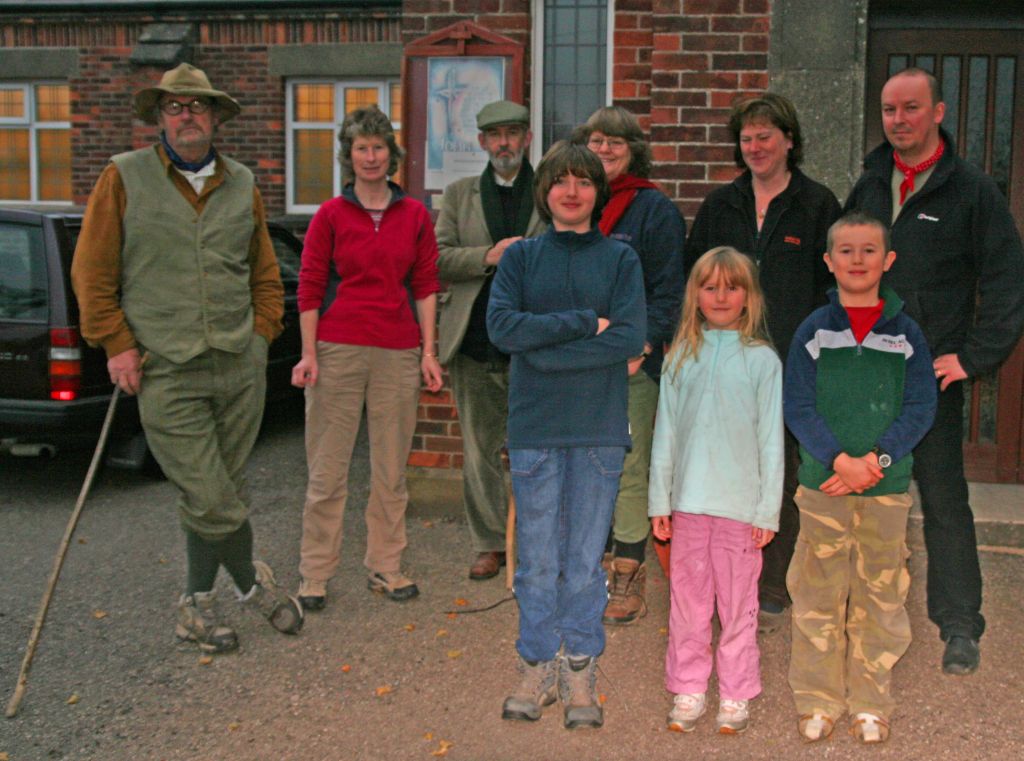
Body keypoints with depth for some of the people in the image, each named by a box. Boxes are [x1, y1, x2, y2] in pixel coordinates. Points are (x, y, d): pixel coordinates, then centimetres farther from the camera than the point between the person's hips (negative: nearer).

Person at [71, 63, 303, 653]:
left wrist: (260, 335, 7)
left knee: (220, 492, 10)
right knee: (212, 501, -6)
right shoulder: (124, 178, 1)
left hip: (240, 368, 4)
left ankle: (198, 603, 28)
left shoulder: (242, 185, 12)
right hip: (166, 373, -3)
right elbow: (92, 273, 1)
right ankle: (253, 581, 21)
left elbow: (265, 275, 19)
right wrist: (117, 343, -4)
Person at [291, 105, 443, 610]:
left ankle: (385, 567, 22)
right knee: (328, 469, 3)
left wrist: (428, 350, 3)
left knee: (391, 469, 9)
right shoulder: (330, 216, 3)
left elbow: (426, 285, 8)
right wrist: (308, 353, -5)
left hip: (398, 351, 2)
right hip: (338, 347, -2)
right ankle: (315, 574, 14)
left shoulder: (414, 216, 8)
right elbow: (309, 288, 2)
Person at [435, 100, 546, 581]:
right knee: (479, 452, 8)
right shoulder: (460, 194, 13)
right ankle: (490, 543, 22)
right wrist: (489, 256, -11)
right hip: (475, 346, 2)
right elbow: (437, 259, 3)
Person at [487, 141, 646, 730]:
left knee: (587, 558, 7)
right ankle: (539, 667, 21)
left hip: (599, 429, 0)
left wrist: (545, 348, -11)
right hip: (534, 426, 1)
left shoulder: (620, 258, 6)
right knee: (537, 558, 7)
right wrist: (586, 323, -10)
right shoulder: (521, 257, 8)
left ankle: (581, 672, 19)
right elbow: (502, 326, -8)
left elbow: (630, 338, -8)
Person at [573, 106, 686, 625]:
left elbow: (667, 290, -4)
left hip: (631, 363, -5)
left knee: (628, 468, -4)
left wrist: (641, 346, -15)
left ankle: (629, 576, 4)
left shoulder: (654, 209, 1)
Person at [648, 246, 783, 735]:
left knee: (738, 603, 7)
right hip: (688, 499, 2)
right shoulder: (681, 356, 6)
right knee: (688, 600, 10)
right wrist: (660, 501, 6)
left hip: (740, 502, -2)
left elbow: (771, 440, -1)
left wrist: (768, 510, -5)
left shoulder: (762, 359, -1)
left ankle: (736, 695, 21)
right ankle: (688, 691, 23)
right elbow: (665, 433, 8)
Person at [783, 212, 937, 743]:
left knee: (880, 595, 7)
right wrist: (839, 459, -16)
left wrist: (877, 459, -14)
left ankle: (870, 704, 21)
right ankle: (818, 700, 18)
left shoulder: (906, 334, 4)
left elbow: (920, 408, 0)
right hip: (822, 484, -1)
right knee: (819, 595, 5)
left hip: (887, 487, 1)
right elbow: (796, 405, -4)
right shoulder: (813, 330, 1)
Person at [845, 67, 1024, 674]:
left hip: (933, 374, -4)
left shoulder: (972, 189, -2)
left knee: (944, 500, 0)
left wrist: (975, 357, -10)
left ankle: (960, 625, 9)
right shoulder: (869, 185, 11)